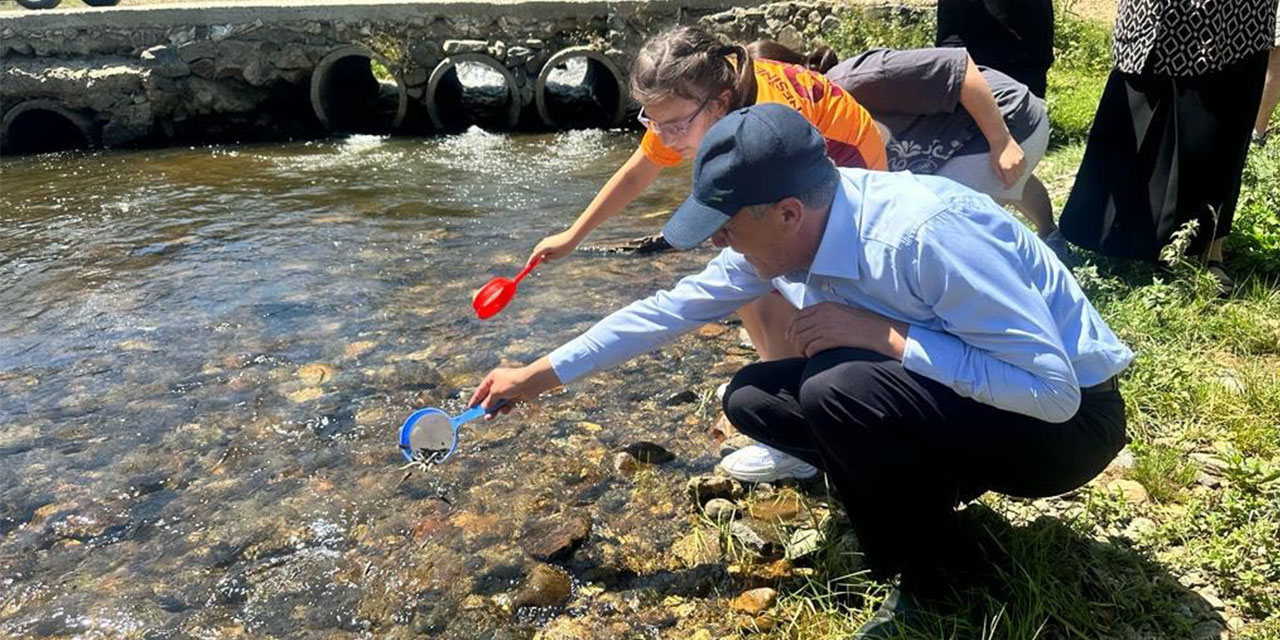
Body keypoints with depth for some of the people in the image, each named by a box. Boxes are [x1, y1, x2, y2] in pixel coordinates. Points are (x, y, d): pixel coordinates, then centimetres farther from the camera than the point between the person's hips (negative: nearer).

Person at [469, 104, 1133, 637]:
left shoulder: (924, 232, -34)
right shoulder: (784, 231, -10)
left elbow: (1053, 388, -32)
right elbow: (672, 308, 0)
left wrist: (880, 332, -32)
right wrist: (541, 373, 3)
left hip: (1068, 420, -7)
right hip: (947, 393, 7)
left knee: (836, 393, -32)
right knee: (750, 397, -4)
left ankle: (933, 575, -6)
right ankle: (923, 492, 6)